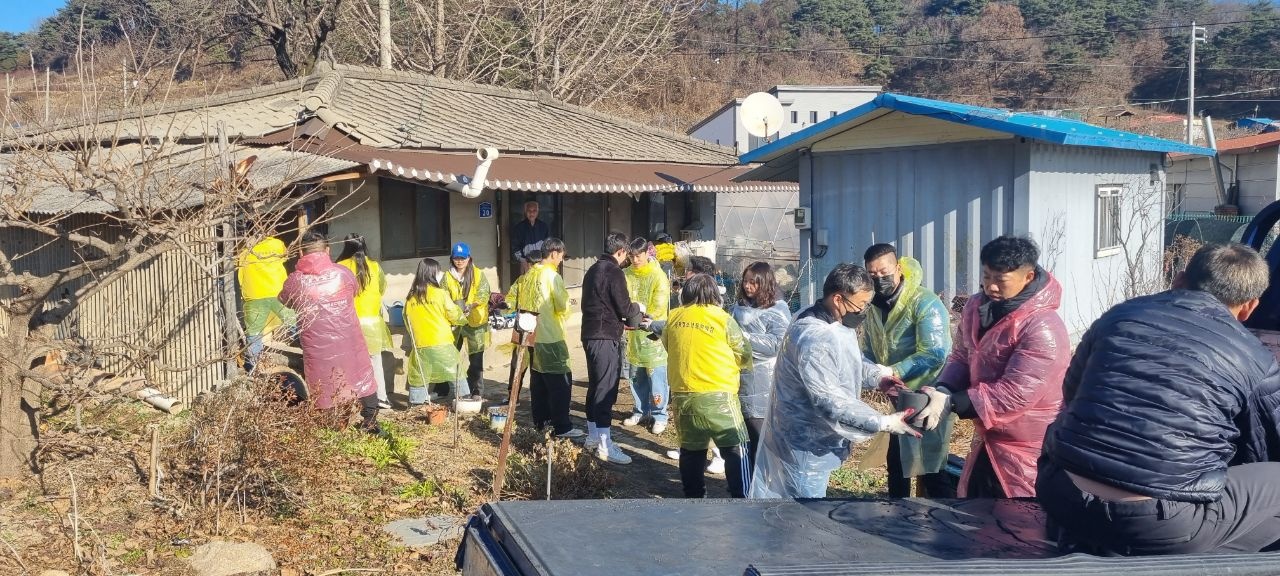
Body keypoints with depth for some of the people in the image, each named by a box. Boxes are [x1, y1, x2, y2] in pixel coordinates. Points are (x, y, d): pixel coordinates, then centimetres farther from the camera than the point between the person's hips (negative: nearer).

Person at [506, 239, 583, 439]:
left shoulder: (528, 275, 8)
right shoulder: (552, 276, -15)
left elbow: (511, 297, 14)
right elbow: (563, 306, -17)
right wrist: (565, 312, 5)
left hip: (532, 335, 8)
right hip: (550, 338, -8)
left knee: (538, 378, 17)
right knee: (561, 381, -5)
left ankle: (540, 420, 24)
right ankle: (562, 427, -7)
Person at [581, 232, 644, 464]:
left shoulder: (593, 270, 15)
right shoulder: (614, 272, -13)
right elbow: (625, 308, -14)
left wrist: (621, 320, 21)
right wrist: (636, 308, 8)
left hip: (590, 334, 9)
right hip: (606, 338, -9)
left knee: (595, 386, 16)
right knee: (606, 389, -8)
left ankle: (593, 437, 25)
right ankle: (604, 445, -8)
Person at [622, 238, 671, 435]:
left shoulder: (658, 276, -11)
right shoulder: (627, 274, 5)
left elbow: (657, 309, -16)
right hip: (634, 334, 5)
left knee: (657, 376, -2)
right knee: (636, 376, 14)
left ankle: (660, 415, 10)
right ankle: (641, 411, 29)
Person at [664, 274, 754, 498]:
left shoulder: (673, 318, 4)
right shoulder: (723, 319, -5)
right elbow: (745, 356, 3)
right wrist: (736, 365, 24)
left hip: (683, 394, 4)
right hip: (717, 394, -4)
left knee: (691, 449, 16)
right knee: (736, 449, 2)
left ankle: (693, 496, 25)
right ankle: (742, 498, 0)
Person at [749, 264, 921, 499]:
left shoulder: (838, 324, 2)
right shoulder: (814, 339, -32)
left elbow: (852, 363, 16)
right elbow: (830, 401, -34)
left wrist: (880, 374, -4)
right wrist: (883, 423, -34)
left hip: (814, 439, 10)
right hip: (803, 446, -10)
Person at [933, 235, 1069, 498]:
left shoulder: (1043, 329, -27)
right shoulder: (976, 306, -1)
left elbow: (1015, 393, -30)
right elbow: (961, 357, 7)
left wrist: (950, 403, -30)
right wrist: (943, 391, -14)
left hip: (1028, 448, -8)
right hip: (988, 438, 8)